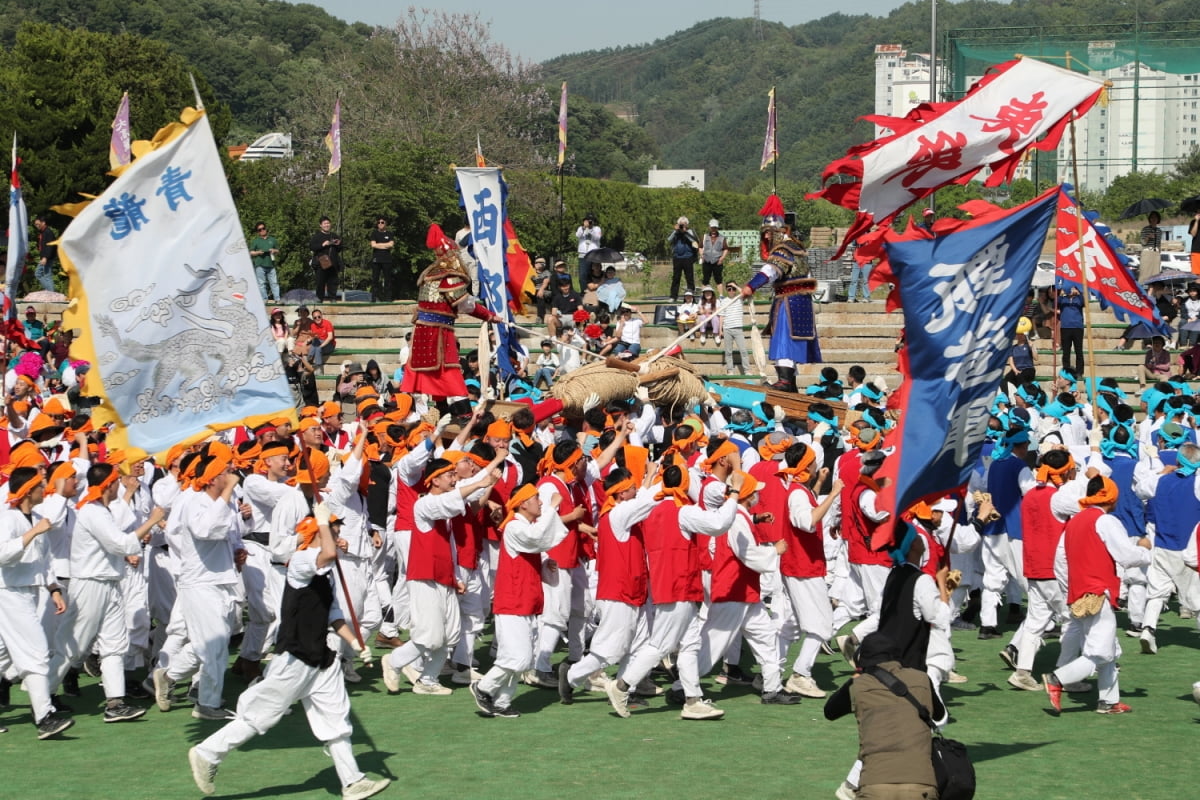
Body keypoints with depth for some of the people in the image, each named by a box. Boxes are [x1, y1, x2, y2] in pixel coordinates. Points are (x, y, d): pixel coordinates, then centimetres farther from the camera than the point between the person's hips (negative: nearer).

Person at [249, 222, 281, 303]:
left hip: (270, 265, 2)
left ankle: (277, 299, -3)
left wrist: (274, 251, 0)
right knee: (261, 283, -3)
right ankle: (264, 299, -1)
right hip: (260, 265, -2)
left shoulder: (272, 240, 17)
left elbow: (278, 252, 23)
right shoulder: (255, 241, 11)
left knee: (274, 282, -2)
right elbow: (251, 253, 8)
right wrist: (258, 252, -10)